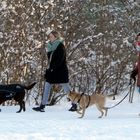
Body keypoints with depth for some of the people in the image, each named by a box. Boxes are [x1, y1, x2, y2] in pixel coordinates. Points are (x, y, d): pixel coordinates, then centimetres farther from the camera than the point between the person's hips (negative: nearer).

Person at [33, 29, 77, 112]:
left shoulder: (60, 46, -10)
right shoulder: (51, 46, 12)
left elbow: (60, 60, -18)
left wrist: (53, 68, -20)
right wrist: (49, 69, 6)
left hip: (61, 71, -8)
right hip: (52, 71, 8)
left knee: (66, 89, -1)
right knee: (47, 88, 3)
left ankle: (74, 105, 9)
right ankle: (42, 106, 3)